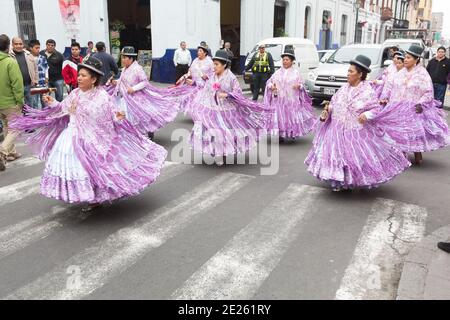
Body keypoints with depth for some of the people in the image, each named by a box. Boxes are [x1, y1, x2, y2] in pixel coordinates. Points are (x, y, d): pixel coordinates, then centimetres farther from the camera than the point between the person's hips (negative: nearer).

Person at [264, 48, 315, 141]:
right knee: (279, 117, -3)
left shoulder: (296, 72, 5)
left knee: (292, 117, -4)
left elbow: (302, 84, 6)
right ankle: (281, 135, 8)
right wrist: (271, 86, -8)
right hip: (279, 99, 2)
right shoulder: (278, 72, 13)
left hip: (292, 100, -2)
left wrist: (299, 86, -17)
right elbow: (269, 82, 14)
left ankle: (292, 134, 12)